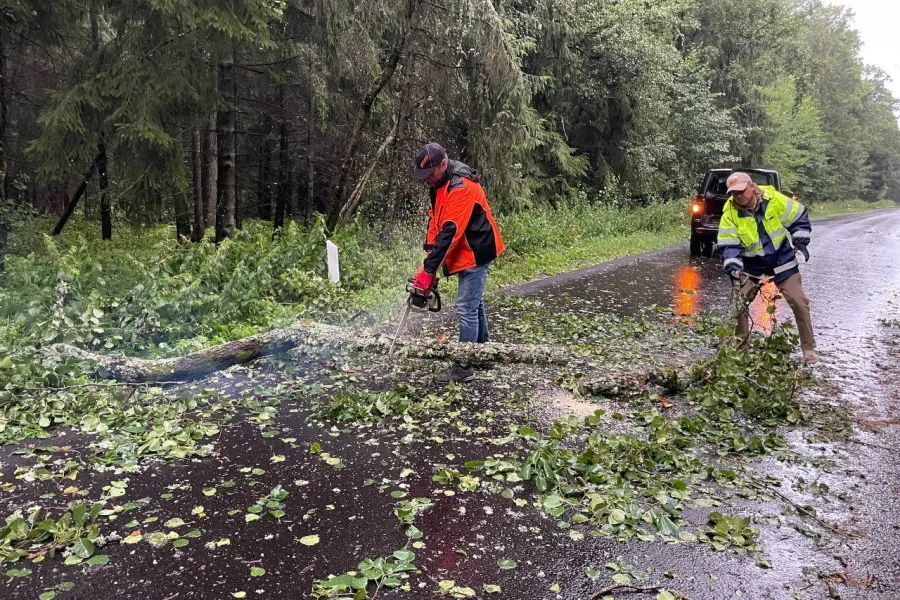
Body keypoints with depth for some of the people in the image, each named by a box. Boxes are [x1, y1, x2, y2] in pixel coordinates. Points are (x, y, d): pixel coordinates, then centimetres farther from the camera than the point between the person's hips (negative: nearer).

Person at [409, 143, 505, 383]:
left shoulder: (461, 188, -26)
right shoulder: (440, 184, 5)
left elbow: (449, 232, -31)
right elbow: (434, 220, 7)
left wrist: (429, 270, -33)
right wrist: (429, 252, -5)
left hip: (475, 253, -10)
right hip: (467, 254, 10)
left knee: (466, 308, -8)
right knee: (474, 303, 19)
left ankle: (464, 367, -1)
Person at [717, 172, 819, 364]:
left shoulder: (774, 199, -16)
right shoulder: (730, 213, -16)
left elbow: (799, 218, -2)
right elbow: (729, 245, -18)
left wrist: (800, 242, -9)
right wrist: (734, 267, -31)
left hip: (782, 260, 0)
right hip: (751, 267, 1)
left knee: (799, 303, 0)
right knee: (738, 304, -3)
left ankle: (809, 348, 14)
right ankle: (739, 346, 15)